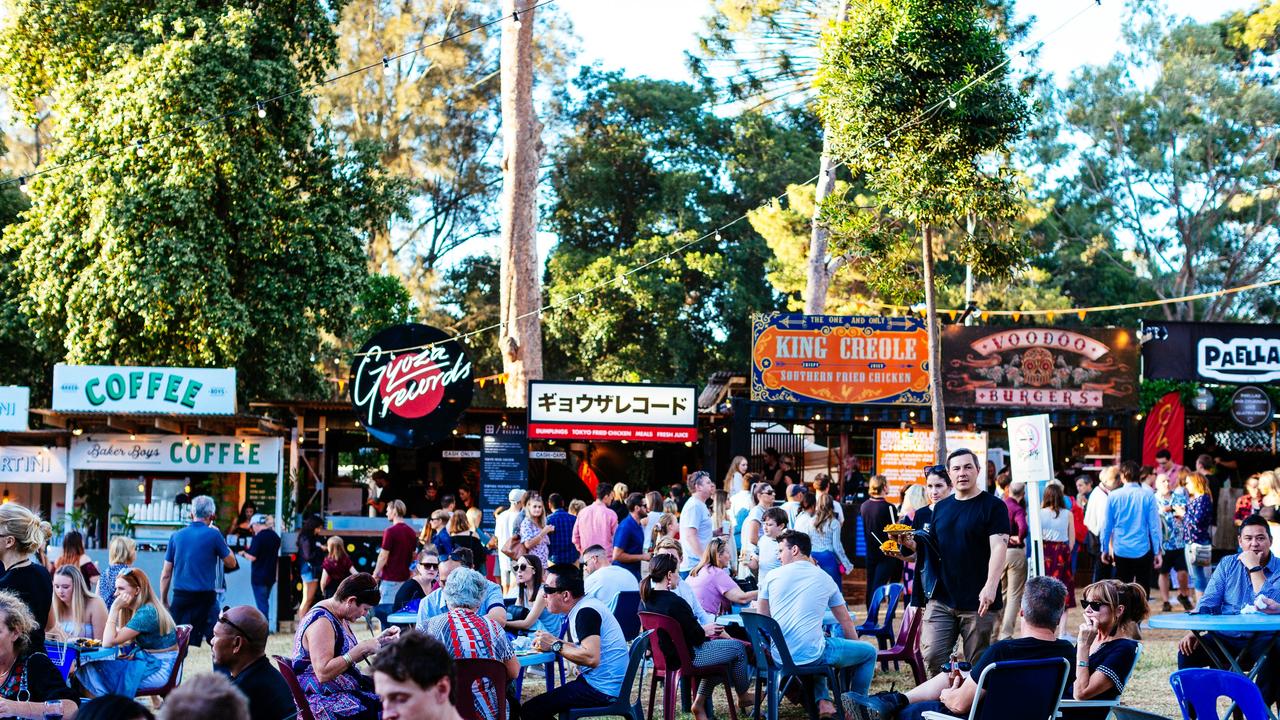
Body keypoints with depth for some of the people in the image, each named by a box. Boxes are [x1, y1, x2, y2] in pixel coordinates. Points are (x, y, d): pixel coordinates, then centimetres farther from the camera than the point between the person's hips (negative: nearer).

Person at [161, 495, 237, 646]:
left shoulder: (176, 536, 7)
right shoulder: (213, 535, -4)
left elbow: (166, 574, 9)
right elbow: (231, 563, 8)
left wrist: (163, 601, 17)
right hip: (205, 597, -3)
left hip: (180, 596, 3)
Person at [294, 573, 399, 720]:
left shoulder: (338, 615, 9)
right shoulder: (321, 621, -20)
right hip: (325, 700, -10)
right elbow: (323, 673, -28)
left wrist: (379, 640, 6)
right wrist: (362, 648, -24)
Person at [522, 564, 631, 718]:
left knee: (530, 711, -14)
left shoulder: (586, 612, -18)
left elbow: (591, 658, -28)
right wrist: (553, 641, 3)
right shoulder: (583, 608, 14)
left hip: (601, 689, -10)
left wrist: (556, 645, -17)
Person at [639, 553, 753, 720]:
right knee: (738, 647, 8)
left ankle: (700, 701, 25)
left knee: (714, 643, 29)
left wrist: (702, 630, 12)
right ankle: (743, 696, 30)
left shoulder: (645, 600, -1)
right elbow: (695, 636, -20)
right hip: (687, 656, -9)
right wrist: (705, 630, 2)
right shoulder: (675, 602, -28)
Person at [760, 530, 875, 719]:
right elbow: (846, 622, 15)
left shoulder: (772, 576, 6)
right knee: (869, 651, 18)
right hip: (809, 654, -3)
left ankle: (823, 702, 20)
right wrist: (855, 650, 31)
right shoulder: (825, 578, 7)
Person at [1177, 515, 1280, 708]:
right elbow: (1208, 604, 7)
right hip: (1224, 639, 3)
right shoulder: (1228, 564, 13)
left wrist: (1255, 569, -12)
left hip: (1260, 640, -3)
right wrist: (1194, 632, -10)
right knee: (1187, 652, -21)